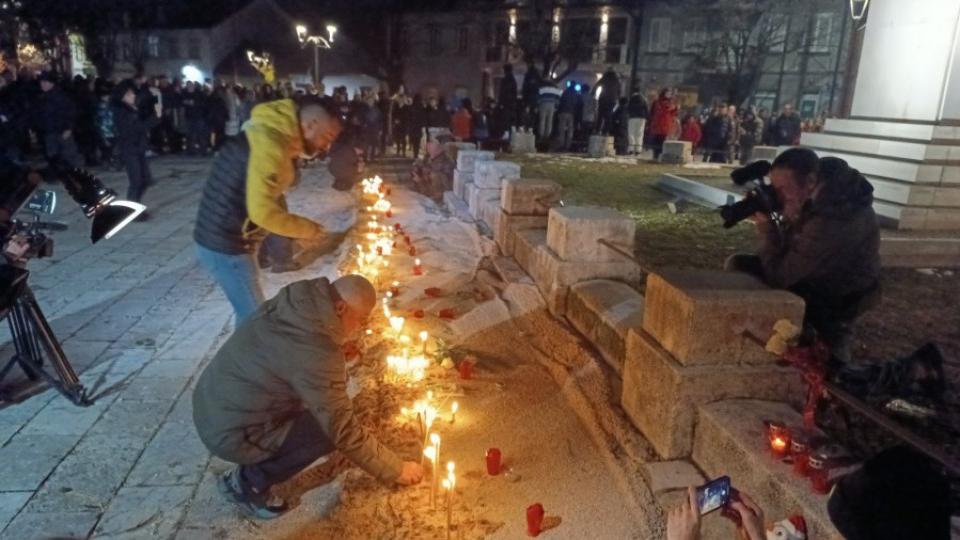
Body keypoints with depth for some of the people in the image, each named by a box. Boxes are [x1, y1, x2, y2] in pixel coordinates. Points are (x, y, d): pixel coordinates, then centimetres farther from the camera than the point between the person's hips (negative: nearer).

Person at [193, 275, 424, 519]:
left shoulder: (295, 302, -5)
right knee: (329, 429, -12)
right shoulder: (317, 354, -30)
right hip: (229, 433, -8)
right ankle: (248, 481, 3)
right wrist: (396, 470, -11)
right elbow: (344, 431, -23)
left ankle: (259, 458, 20)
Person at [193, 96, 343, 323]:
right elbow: (262, 211, -29)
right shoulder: (270, 143, -23)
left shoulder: (277, 137, 8)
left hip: (230, 239, 10)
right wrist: (307, 228, -16)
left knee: (250, 313, 20)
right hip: (225, 245, -10)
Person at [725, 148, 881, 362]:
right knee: (737, 264, -1)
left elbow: (778, 276, -30)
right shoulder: (829, 178, -13)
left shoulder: (831, 221, -39)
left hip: (837, 295, -8)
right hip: (815, 272, 8)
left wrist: (765, 224, -28)